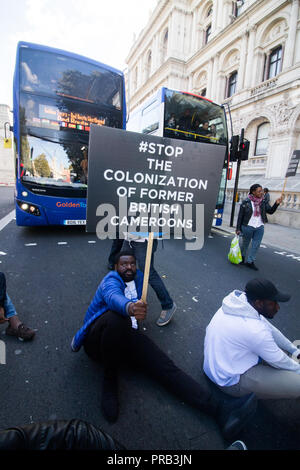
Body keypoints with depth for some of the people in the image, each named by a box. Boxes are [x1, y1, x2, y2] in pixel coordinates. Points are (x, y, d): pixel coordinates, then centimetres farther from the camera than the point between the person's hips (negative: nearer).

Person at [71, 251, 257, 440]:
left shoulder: (138, 278, 17)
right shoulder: (111, 280, -4)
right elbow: (113, 297, -30)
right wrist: (129, 307, -50)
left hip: (125, 336, 5)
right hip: (98, 337, -5)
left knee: (165, 366, -17)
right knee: (116, 317, -40)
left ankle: (220, 408, -29)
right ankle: (110, 380, -17)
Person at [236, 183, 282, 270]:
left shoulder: (263, 202, 2)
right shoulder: (246, 202, -10)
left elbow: (270, 211, 2)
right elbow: (240, 216, -7)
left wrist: (276, 204, -16)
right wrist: (238, 228, -6)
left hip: (259, 227, 4)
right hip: (248, 226, -4)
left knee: (256, 245, 5)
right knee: (245, 243, 13)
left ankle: (250, 262, 17)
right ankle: (241, 257, 36)